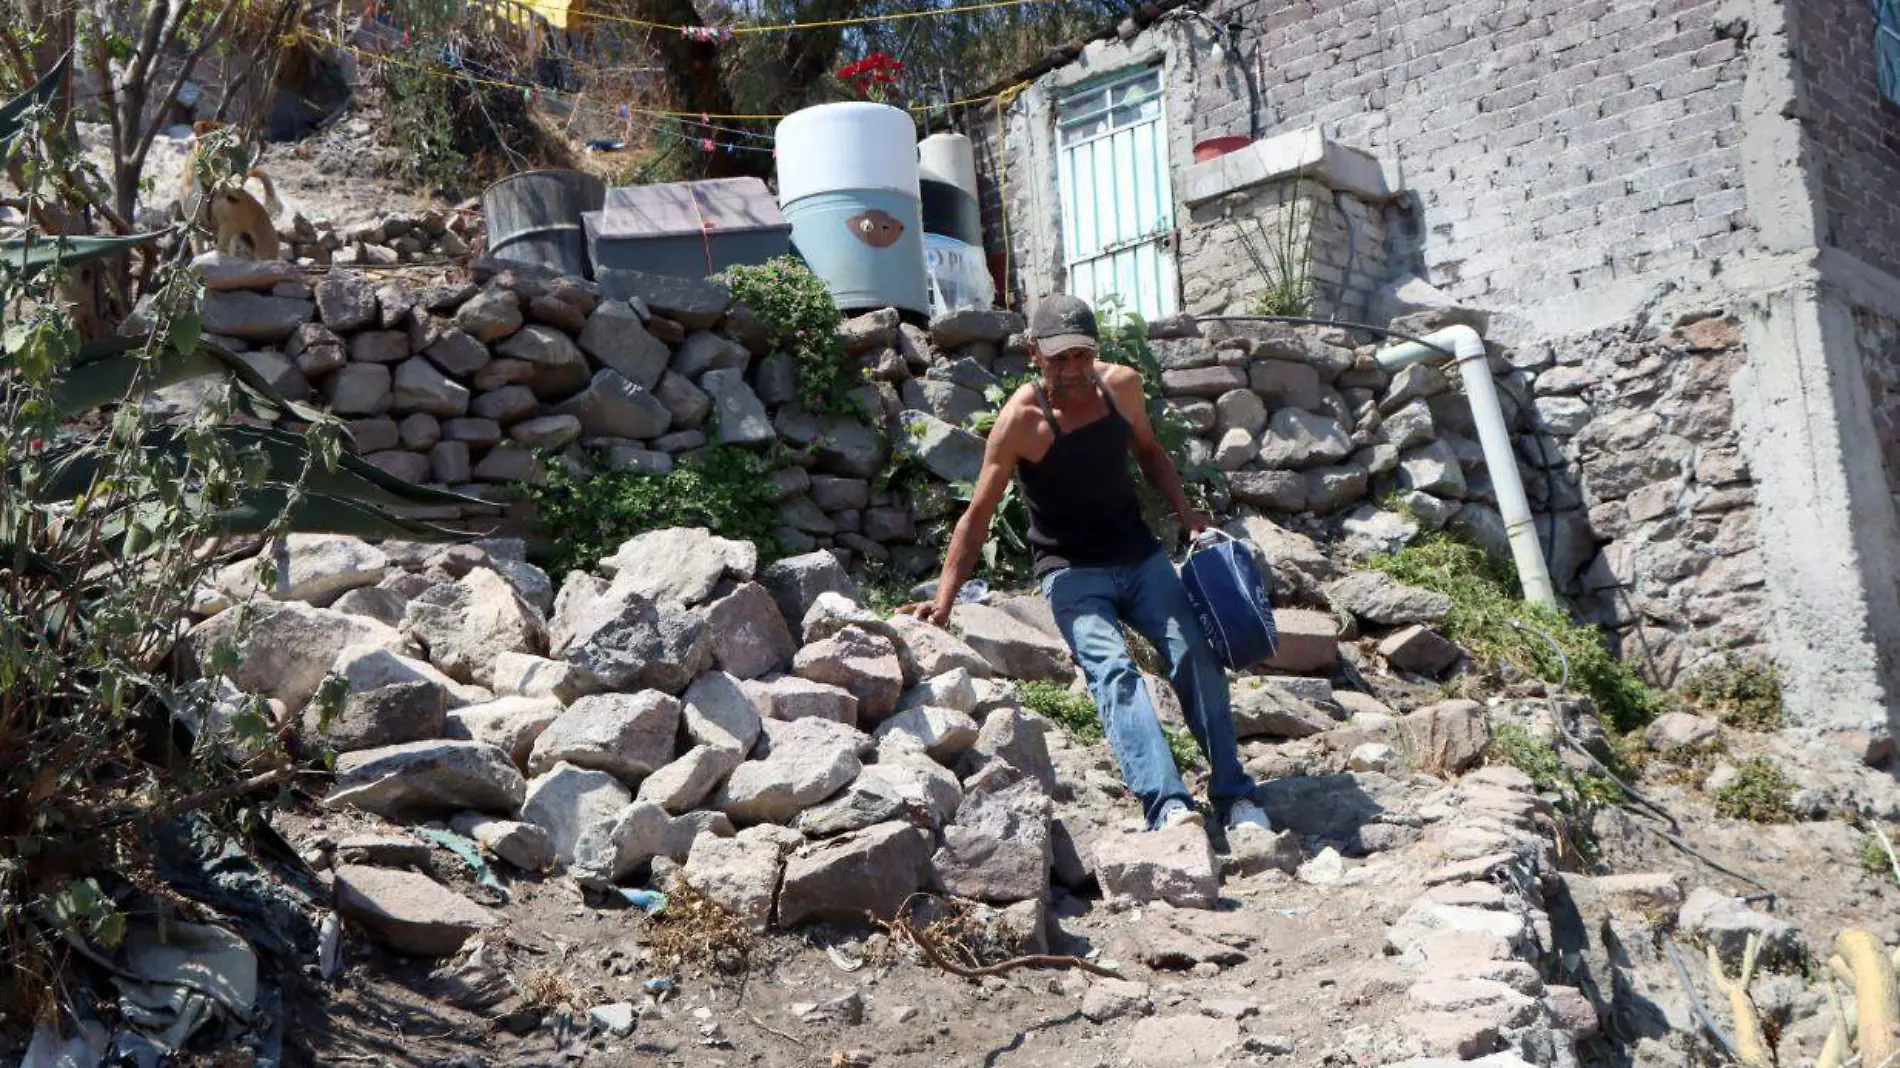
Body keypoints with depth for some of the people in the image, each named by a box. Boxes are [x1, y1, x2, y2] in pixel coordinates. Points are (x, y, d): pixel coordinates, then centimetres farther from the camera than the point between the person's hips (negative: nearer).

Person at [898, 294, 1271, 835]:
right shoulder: (1021, 419, -16)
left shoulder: (1123, 385, -2)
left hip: (1140, 555, 4)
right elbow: (977, 517, -12)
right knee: (1113, 670, -27)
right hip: (1071, 571, -4)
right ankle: (1167, 806, -38)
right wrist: (943, 601, -17)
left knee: (1196, 654, -15)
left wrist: (1184, 510, 4)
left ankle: (1234, 795, -7)